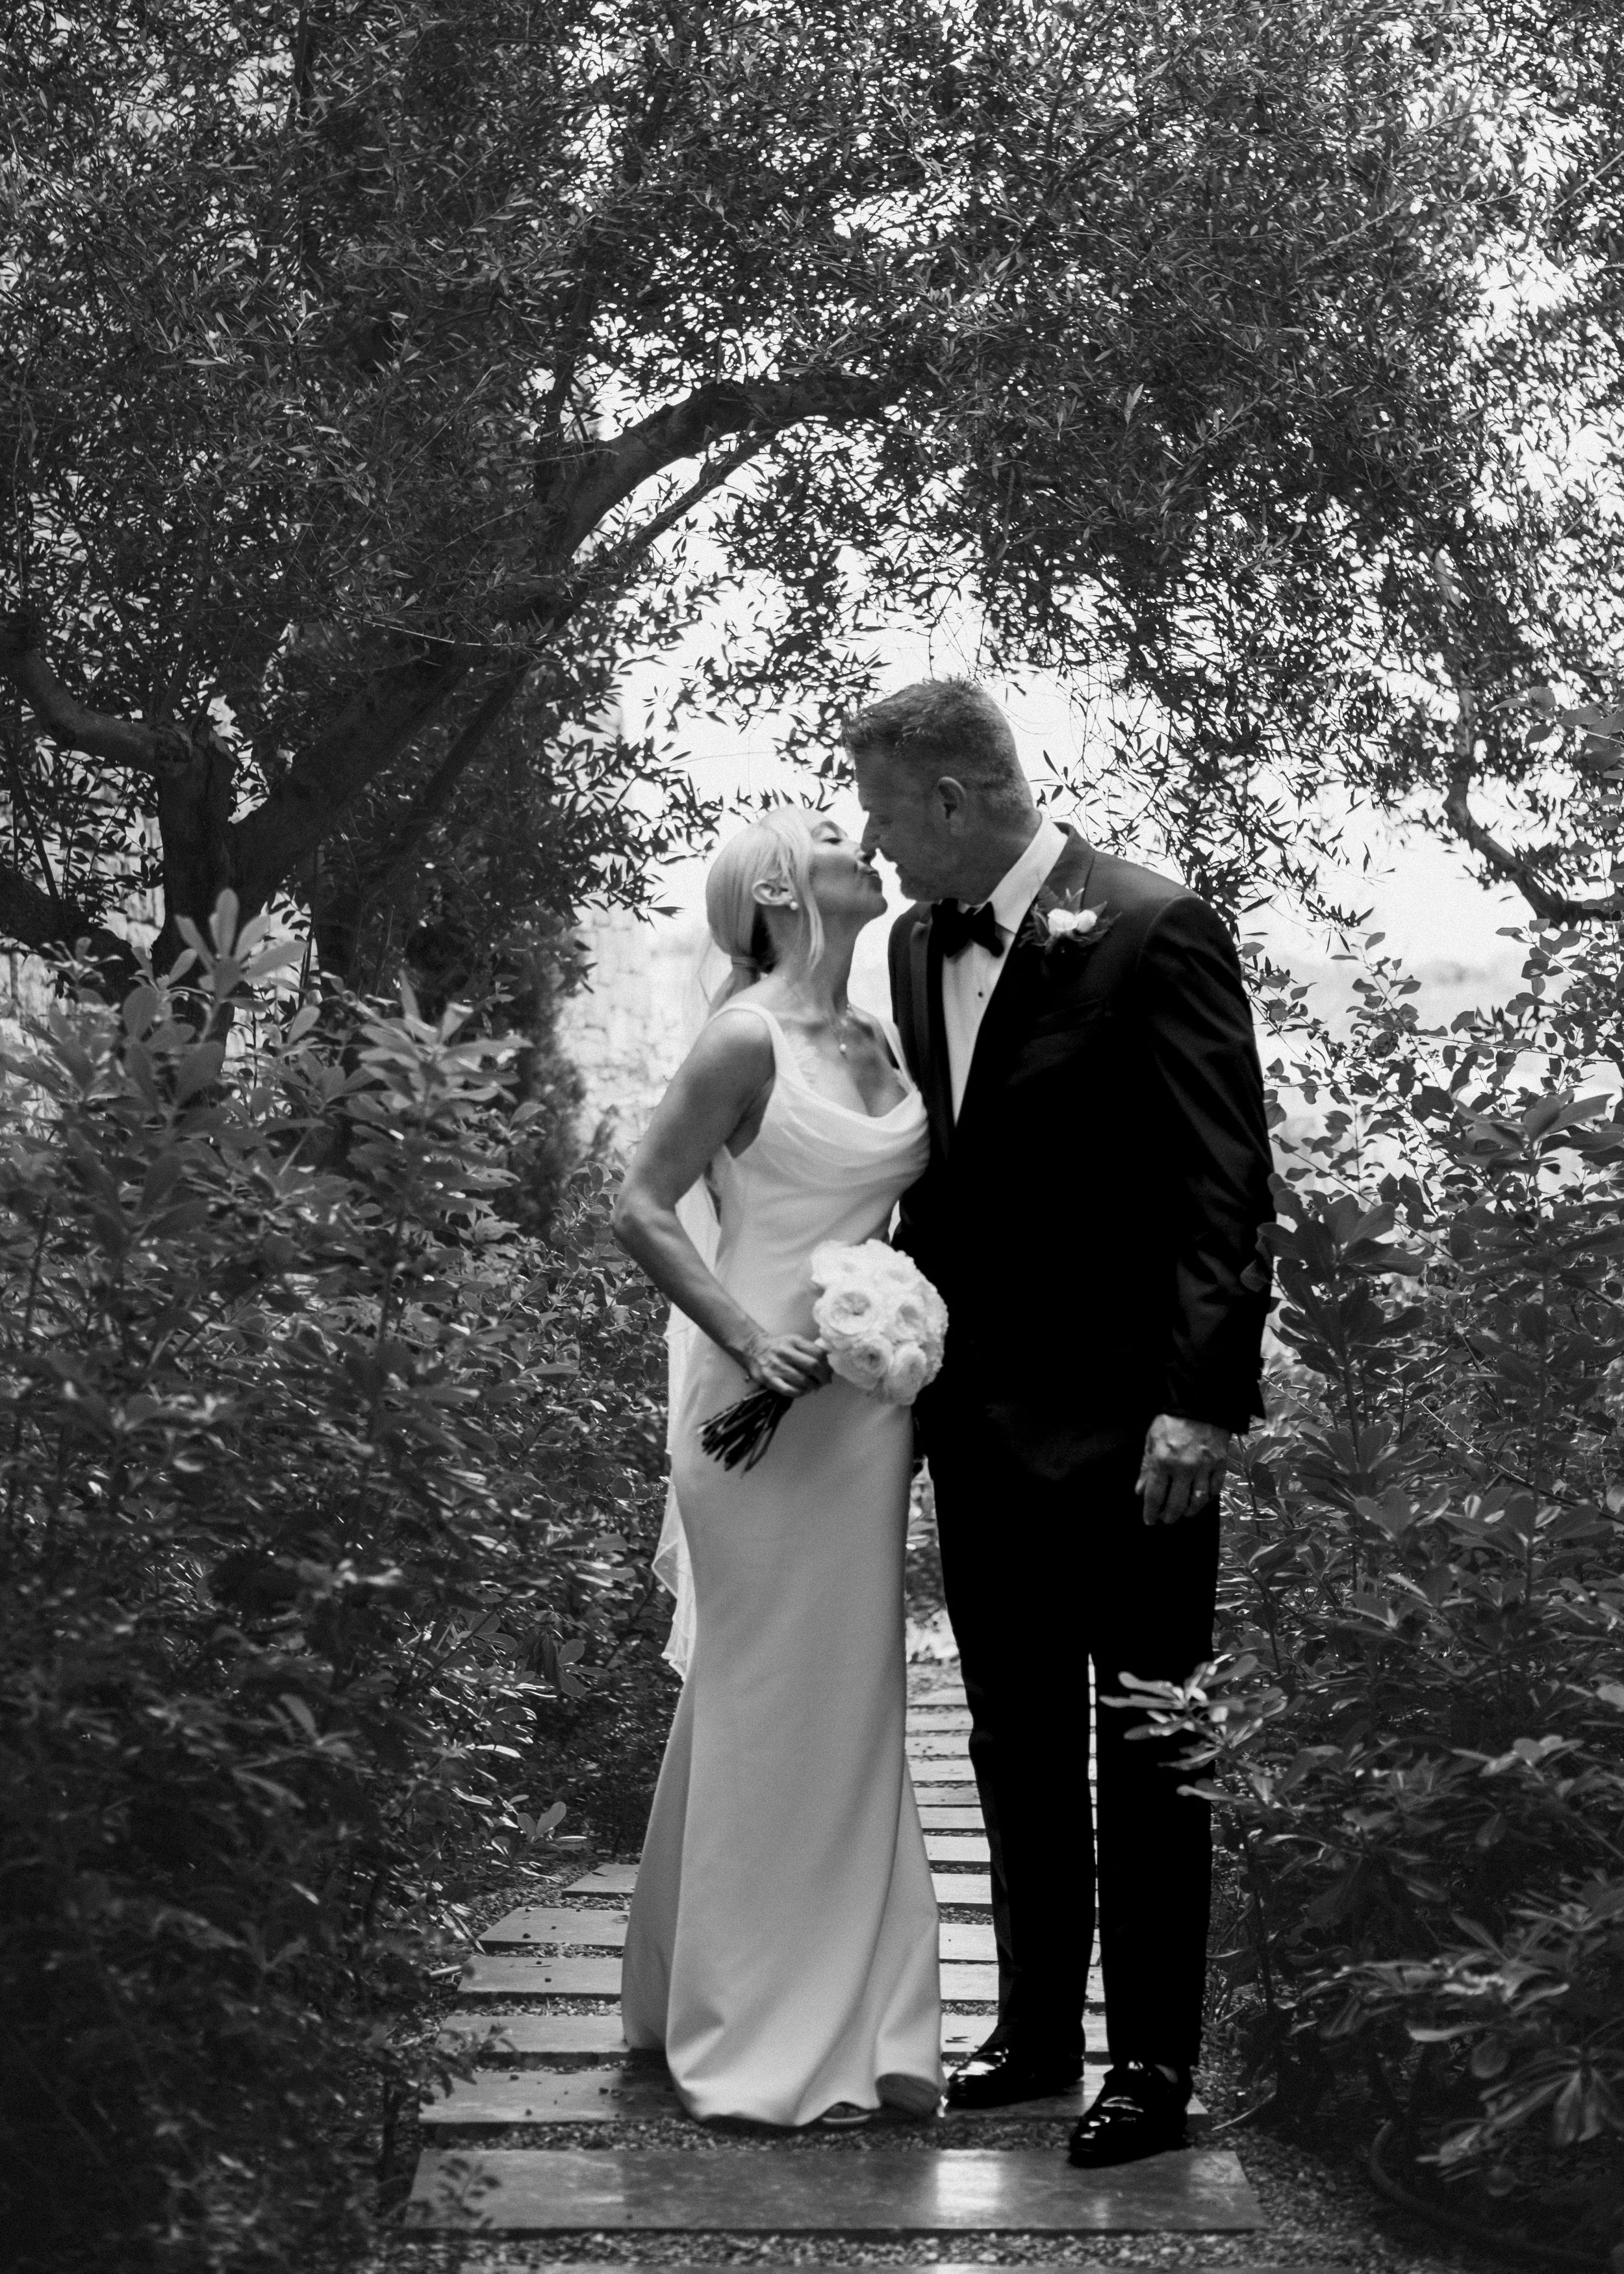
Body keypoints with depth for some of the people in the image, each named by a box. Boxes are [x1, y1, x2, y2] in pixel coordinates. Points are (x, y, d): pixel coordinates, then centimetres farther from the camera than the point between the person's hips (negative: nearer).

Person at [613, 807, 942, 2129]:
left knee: (851, 1706, 13)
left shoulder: (879, 1041, 10)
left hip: (867, 1408, 7)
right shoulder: (749, 1042, -12)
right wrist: (746, 1335, -21)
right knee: (778, 1705, 0)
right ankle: (767, 2044, 13)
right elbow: (641, 1208, -13)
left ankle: (848, 2015, 26)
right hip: (772, 1407, -7)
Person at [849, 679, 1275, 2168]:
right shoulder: (917, 947, 9)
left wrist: (1202, 1401, -20)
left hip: (1124, 1426, -7)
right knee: (1017, 1749, 15)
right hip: (980, 1416, 7)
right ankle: (1037, 2029, 27)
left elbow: (1227, 1184, -15)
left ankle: (1153, 2063, 15)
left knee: (1144, 1753, 4)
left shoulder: (1152, 932, -12)